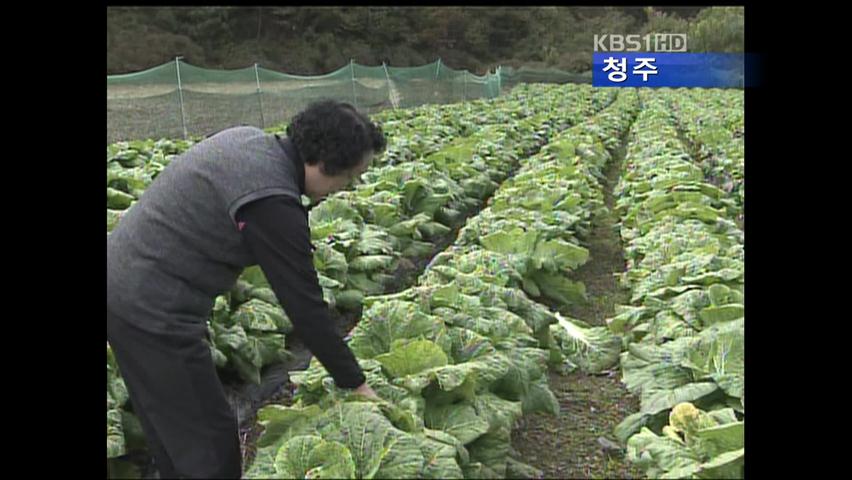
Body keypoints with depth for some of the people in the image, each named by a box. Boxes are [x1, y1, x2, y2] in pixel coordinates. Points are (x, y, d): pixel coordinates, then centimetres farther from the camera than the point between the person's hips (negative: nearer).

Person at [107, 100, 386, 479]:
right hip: (152, 308, -10)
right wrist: (355, 383, -9)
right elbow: (305, 306, -20)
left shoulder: (247, 138, 3)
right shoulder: (273, 204, -25)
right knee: (210, 442, 1)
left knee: (168, 429, 23)